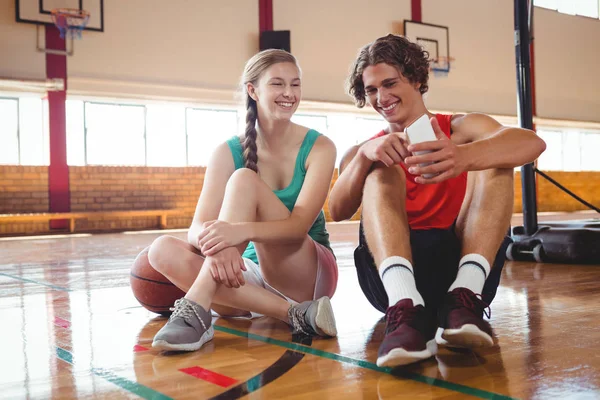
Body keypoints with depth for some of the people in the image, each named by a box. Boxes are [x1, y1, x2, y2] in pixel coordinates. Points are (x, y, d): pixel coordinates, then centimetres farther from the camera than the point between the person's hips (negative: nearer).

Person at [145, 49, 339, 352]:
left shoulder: (319, 147, -6)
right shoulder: (229, 153, -1)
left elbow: (300, 224, -20)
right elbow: (197, 229, -12)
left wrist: (240, 231, -41)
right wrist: (216, 244, -38)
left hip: (308, 276, -3)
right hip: (252, 274, 3)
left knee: (244, 180, -23)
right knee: (163, 250, -24)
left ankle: (197, 308, -37)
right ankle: (296, 315, -31)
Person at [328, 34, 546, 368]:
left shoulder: (461, 128, 13)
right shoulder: (365, 154, 18)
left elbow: (533, 143, -10)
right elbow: (338, 212, -3)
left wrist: (462, 156, -31)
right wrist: (364, 154, -22)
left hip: (464, 262, 0)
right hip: (395, 274, 1)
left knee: (495, 159, -12)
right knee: (380, 172, -17)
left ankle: (464, 297, -32)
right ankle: (405, 307, -41)